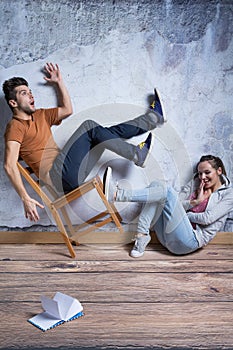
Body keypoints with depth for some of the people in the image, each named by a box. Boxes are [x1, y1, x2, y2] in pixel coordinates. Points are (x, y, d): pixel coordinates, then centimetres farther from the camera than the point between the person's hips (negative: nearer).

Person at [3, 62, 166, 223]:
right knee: (89, 126, -16)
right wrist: (25, 198, -27)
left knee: (109, 133, 5)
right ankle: (137, 154, -8)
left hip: (73, 172, 9)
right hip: (58, 174, -9)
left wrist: (59, 81, 27)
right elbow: (9, 165, -18)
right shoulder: (15, 126, -6)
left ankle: (153, 117, 16)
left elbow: (67, 109, 32)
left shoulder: (40, 115, 21)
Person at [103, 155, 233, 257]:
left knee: (167, 192, -23)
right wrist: (195, 202, -4)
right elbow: (176, 204, 9)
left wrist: (184, 213, 2)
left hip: (191, 240, -5)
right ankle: (142, 235, -23)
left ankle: (117, 194, -28)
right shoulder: (194, 185, 22)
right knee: (156, 185, -12)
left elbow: (207, 218, -6)